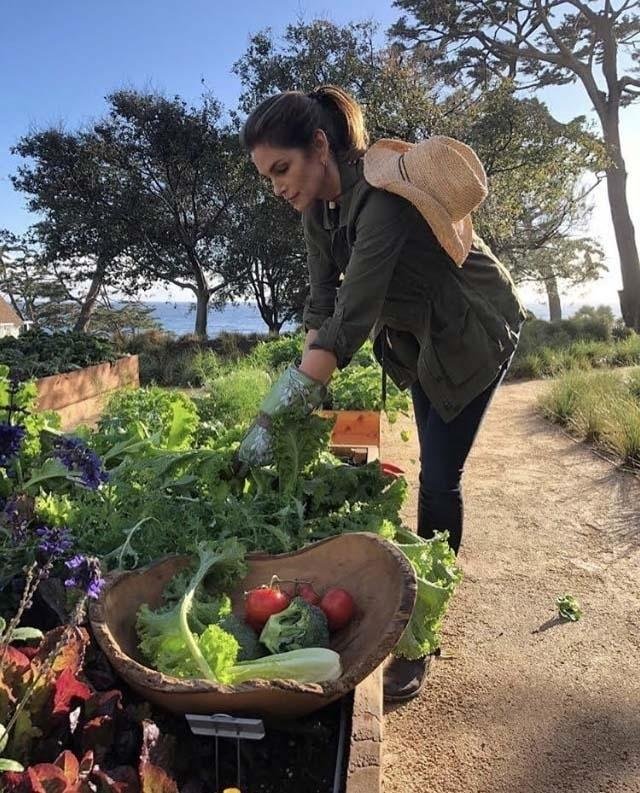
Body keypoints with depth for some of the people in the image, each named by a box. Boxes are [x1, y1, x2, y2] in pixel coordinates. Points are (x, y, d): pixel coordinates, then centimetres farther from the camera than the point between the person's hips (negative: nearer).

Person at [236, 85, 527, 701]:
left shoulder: (380, 198, -33)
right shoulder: (318, 202, -8)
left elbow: (351, 320, -40)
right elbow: (322, 300, -8)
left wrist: (274, 414, -41)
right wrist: (305, 386, -19)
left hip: (473, 331, -7)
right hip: (418, 334, 7)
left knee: (438, 477, -9)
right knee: (433, 470, 14)